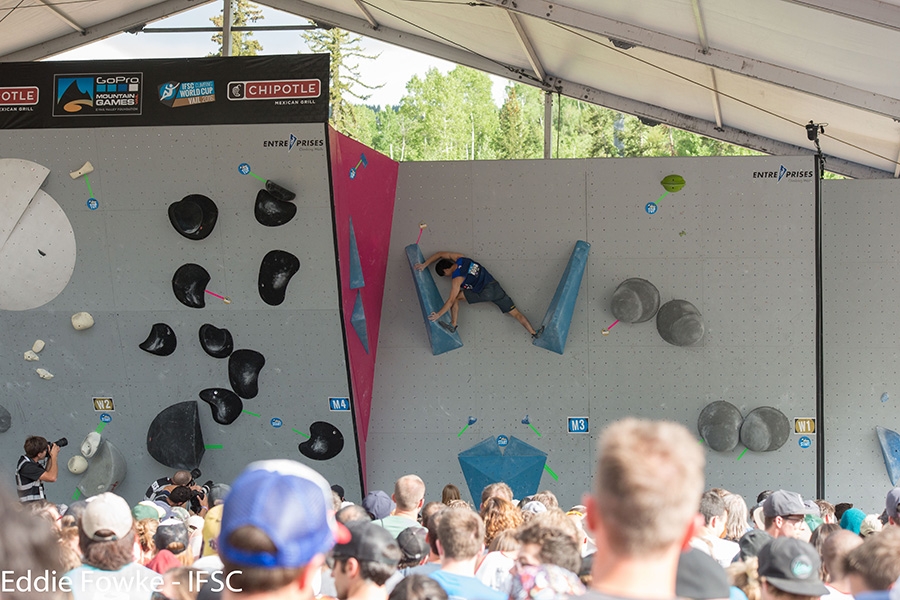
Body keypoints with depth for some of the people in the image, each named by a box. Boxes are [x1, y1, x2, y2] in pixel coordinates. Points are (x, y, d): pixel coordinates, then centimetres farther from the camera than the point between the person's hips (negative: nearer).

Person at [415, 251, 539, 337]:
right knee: (515, 313, 9)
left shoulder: (457, 279, -8)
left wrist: (438, 315, -2)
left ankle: (453, 326, 0)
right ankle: (534, 333, 4)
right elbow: (440, 254, 22)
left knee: (456, 297, 3)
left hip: (485, 293, -7)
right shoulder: (460, 259, 9)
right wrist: (424, 265, 21)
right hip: (496, 287, 7)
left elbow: (451, 301, -9)